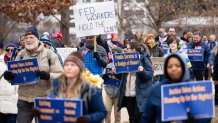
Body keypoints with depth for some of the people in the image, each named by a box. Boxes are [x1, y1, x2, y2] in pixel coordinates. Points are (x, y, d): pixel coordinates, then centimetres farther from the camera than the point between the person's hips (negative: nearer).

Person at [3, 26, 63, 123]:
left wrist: (48, 76, -26)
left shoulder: (49, 54, -4)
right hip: (24, 100, 3)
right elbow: (14, 73, 14)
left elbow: (60, 75, -7)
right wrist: (9, 76, -9)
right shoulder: (21, 54, 9)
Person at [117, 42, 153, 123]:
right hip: (128, 93, 6)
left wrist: (142, 70, -29)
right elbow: (123, 76, 17)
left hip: (140, 94, -6)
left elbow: (150, 74, -10)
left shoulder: (144, 59, -3)